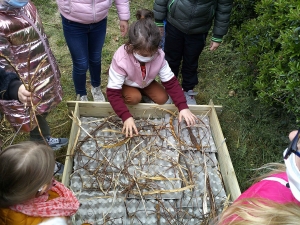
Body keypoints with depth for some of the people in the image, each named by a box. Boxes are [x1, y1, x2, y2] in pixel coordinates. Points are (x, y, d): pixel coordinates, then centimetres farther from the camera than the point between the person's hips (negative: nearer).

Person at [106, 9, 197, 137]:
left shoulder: (159, 55, -30)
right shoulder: (120, 59, -40)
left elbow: (171, 82, -25)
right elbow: (113, 92, -38)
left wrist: (183, 107, -36)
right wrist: (126, 117, -49)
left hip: (146, 82, 3)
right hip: (126, 84, -3)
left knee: (163, 99, -15)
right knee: (135, 98, -31)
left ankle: (142, 92, 13)